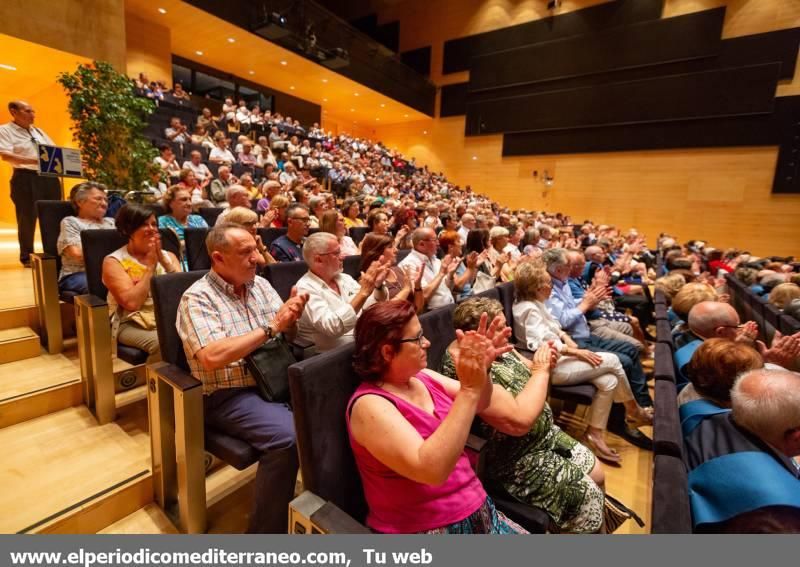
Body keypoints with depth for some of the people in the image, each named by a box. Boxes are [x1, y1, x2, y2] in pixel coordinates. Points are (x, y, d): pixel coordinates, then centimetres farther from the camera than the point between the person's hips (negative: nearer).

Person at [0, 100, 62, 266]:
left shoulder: (38, 131, 19)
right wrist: (34, 161, -27)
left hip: (49, 177, 6)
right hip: (25, 179, -6)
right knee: (27, 218, -2)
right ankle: (27, 256, 9)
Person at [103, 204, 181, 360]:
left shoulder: (168, 256, 14)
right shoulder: (114, 261, 1)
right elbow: (132, 303, -14)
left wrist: (163, 260, -6)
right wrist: (150, 266, -8)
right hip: (132, 324, -3)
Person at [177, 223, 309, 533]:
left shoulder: (261, 284, 10)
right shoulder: (197, 298, -9)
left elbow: (287, 335, 11)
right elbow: (212, 357, -24)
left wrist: (291, 314, -12)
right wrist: (270, 328, -21)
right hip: (230, 395, -6)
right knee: (287, 436, -30)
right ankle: (264, 533, -7)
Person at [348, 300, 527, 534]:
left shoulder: (422, 376, 1)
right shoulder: (370, 404, -21)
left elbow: (477, 405, 8)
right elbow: (431, 470, -31)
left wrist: (480, 370, -12)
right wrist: (469, 389, -32)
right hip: (425, 528, -6)